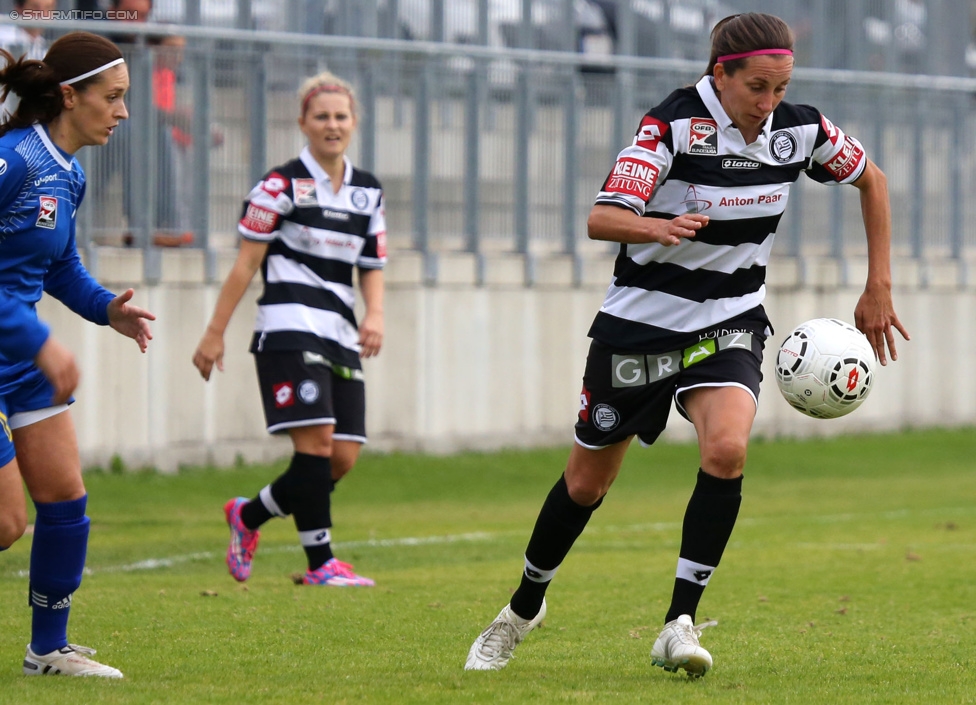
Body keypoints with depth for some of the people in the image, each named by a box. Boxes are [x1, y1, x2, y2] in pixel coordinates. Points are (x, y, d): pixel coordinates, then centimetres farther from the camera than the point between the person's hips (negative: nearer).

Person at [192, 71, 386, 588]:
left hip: (340, 335, 6)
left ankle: (248, 515, 21)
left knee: (343, 458, 0)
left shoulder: (368, 192, 14)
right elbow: (246, 262, -2)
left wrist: (375, 316, -2)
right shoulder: (281, 185, -2)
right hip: (289, 328, -6)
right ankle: (321, 563, -7)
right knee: (316, 443, -16)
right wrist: (215, 333, -4)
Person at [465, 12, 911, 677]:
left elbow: (871, 179, 11)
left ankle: (680, 625, -18)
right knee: (586, 482, 10)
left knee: (727, 449, -27)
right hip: (640, 319, -2)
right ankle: (525, 608, 36)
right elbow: (602, 218, -28)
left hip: (729, 324, 2)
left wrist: (879, 288, 7)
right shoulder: (674, 122, -20)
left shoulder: (799, 130, -8)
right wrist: (660, 227, -49)